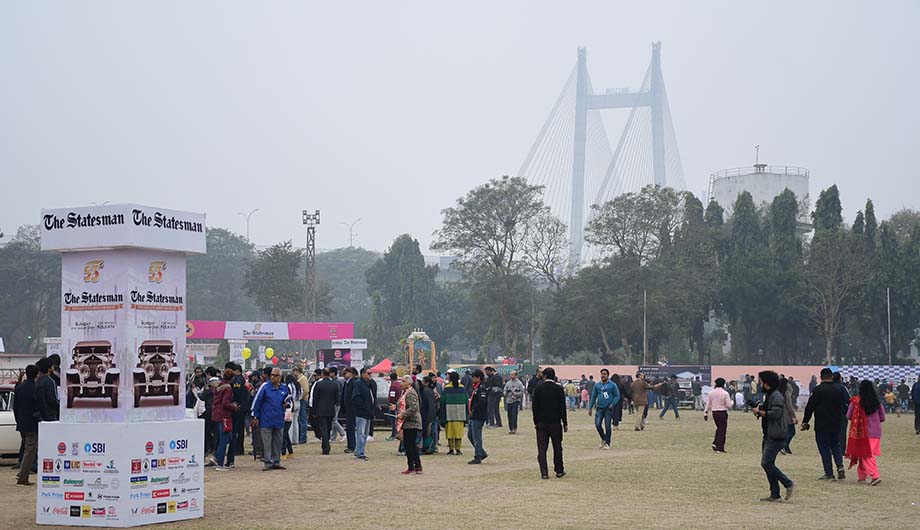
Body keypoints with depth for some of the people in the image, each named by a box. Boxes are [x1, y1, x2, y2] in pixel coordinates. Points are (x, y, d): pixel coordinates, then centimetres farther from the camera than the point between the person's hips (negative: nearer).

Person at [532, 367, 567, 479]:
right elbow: (563, 407, -3)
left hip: (541, 423, 0)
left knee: (542, 448, 2)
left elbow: (535, 406, -1)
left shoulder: (538, 388, -3)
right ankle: (559, 471, 18)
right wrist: (565, 423, 3)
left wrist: (536, 422, 7)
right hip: (555, 422, 0)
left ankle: (544, 473, -4)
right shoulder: (559, 389, -4)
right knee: (557, 447, 12)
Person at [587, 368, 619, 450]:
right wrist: (590, 408, 10)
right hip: (600, 408, 3)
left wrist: (612, 404, -12)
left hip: (608, 408, -3)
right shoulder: (597, 385, 9)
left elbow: (617, 396, 1)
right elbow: (593, 397, 14)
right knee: (597, 425, -7)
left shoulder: (612, 385, -1)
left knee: (607, 426, -5)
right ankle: (603, 439, 17)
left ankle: (607, 443, 6)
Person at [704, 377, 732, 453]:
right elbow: (729, 405, -11)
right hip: (722, 412, -5)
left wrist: (706, 413, 13)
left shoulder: (711, 393, 2)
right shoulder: (725, 393, -12)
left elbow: (708, 404, 7)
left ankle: (715, 443, 11)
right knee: (722, 430, 3)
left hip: (714, 412, 5)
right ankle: (720, 448, 2)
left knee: (719, 428, 23)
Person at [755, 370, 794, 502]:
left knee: (766, 463, -14)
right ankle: (775, 495, 11)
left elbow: (775, 413, -26)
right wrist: (758, 409, 9)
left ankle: (788, 484, -6)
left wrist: (760, 412, -14)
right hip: (769, 436, 11)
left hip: (775, 437, -11)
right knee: (768, 464, 9)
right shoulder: (768, 396, 19)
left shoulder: (776, 396, -14)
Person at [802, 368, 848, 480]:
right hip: (835, 424, 5)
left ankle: (829, 473, 0)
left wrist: (805, 421, -1)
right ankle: (840, 467, -1)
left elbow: (810, 407, -10)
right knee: (836, 446, 18)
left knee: (824, 448, 1)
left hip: (821, 425, -5)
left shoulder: (818, 390, -12)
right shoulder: (837, 391, 4)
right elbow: (842, 407, 12)